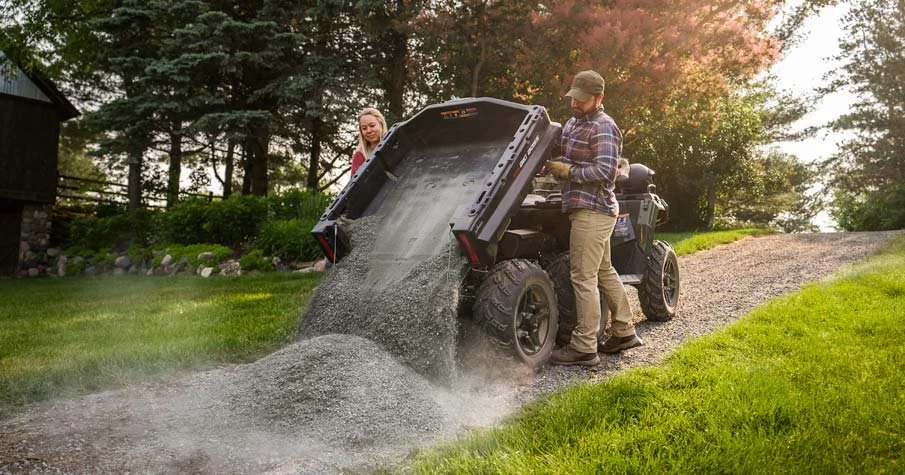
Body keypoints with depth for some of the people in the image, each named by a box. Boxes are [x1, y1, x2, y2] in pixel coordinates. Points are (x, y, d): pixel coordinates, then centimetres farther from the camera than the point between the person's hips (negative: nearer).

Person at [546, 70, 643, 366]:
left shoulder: (603, 128, -11)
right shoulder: (572, 123, 18)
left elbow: (605, 172, -20)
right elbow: (560, 153, 26)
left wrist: (568, 171, -16)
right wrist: (551, 162, 4)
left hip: (591, 211, -10)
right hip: (595, 211, 10)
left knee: (584, 278, -9)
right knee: (605, 271, 16)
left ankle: (584, 348, -3)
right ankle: (624, 333, 28)